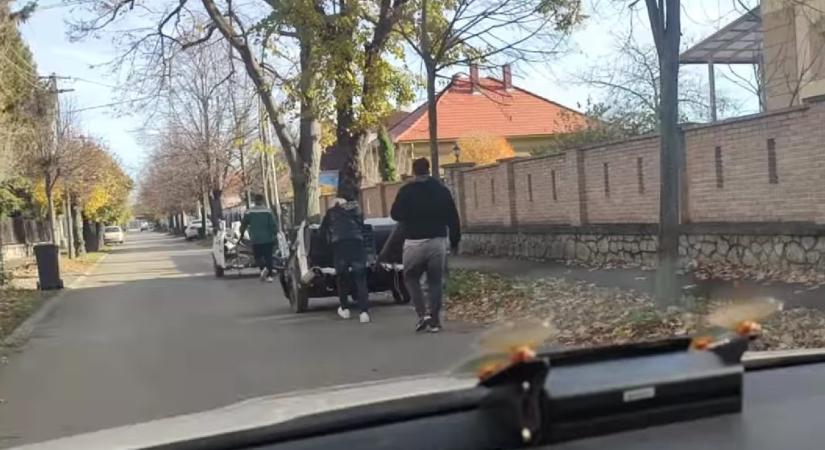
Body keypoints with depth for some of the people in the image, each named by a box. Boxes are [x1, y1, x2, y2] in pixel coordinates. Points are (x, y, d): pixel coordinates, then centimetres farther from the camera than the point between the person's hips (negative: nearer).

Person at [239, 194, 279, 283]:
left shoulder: (249, 212, -2)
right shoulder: (268, 211, -4)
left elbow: (243, 224, 7)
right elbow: (274, 224, -7)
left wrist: (242, 234, 23)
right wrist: (274, 234, 7)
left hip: (256, 239, -1)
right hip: (268, 239, 1)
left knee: (258, 256, 9)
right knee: (268, 257, 9)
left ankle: (263, 268, -20)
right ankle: (269, 275, 5)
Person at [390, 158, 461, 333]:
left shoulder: (406, 191, -6)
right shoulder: (442, 190, 3)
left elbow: (395, 214, -1)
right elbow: (453, 218, 4)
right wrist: (455, 240, 13)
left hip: (414, 242, -2)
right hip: (437, 241, 2)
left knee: (411, 278, 13)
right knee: (435, 281, 8)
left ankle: (423, 314, -2)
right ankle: (434, 321, 5)